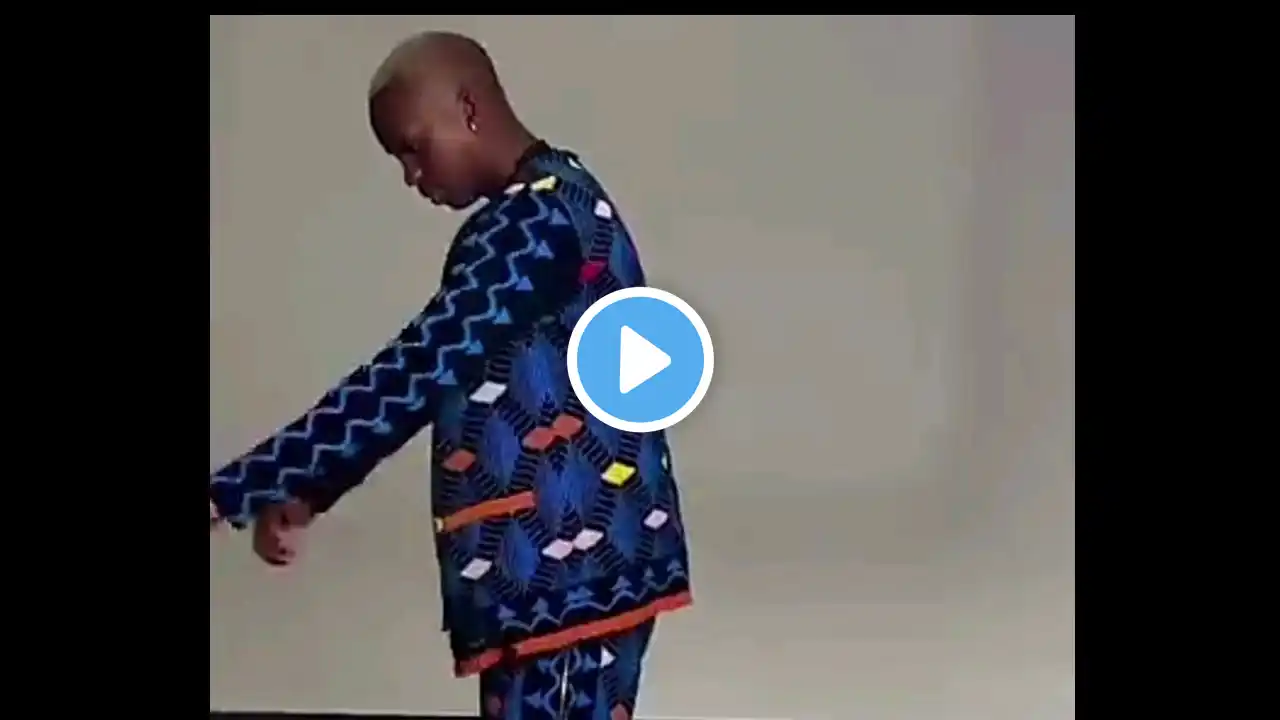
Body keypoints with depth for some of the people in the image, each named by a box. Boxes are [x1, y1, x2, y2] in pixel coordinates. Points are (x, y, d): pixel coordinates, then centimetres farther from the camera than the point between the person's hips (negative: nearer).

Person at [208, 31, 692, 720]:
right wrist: (306, 494, 5)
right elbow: (441, 373, 14)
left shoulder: (536, 223, -19)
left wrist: (236, 491, -23)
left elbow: (414, 374, -25)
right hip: (548, 562, 10)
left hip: (568, 566, -10)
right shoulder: (536, 212, 14)